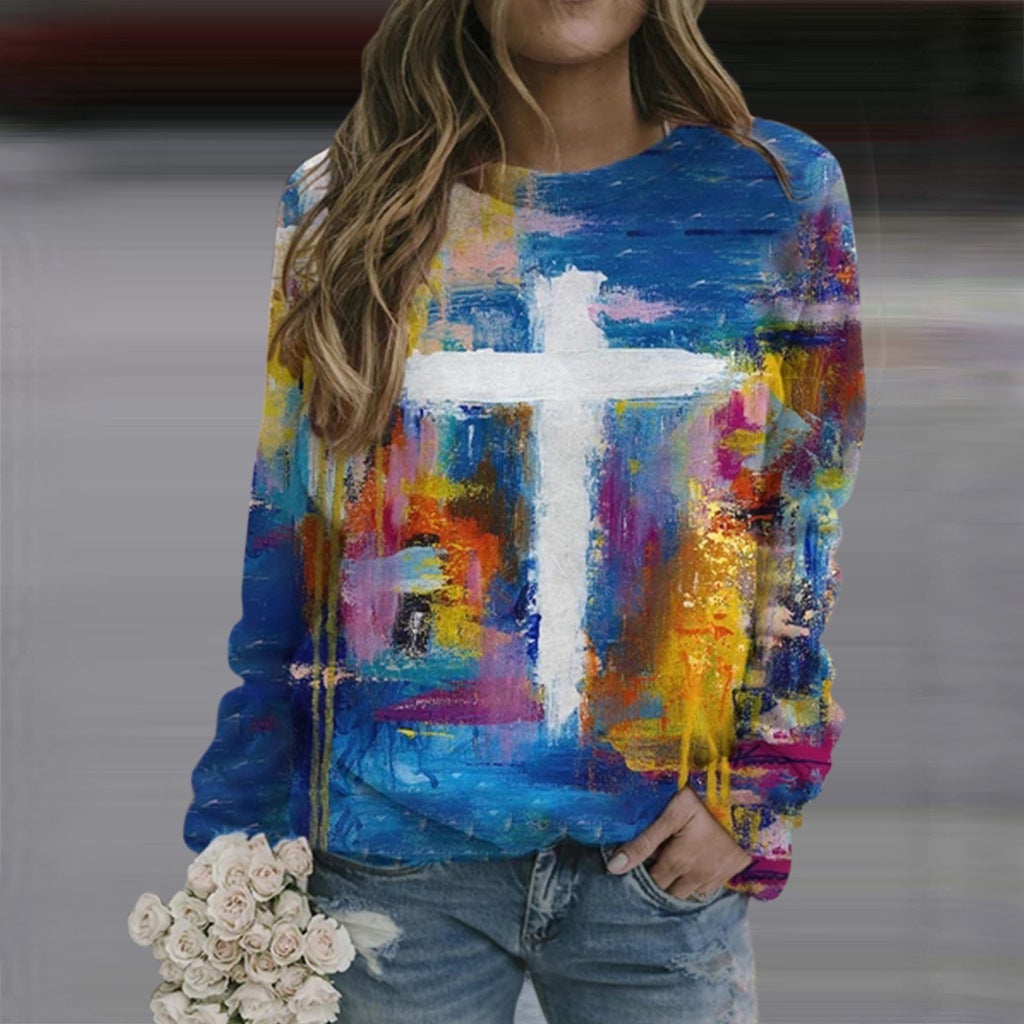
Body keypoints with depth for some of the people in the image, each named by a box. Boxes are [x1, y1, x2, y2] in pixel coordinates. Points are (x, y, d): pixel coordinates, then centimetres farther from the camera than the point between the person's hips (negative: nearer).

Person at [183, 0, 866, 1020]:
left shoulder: (778, 192, -1)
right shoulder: (342, 205, 0)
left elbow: (809, 523, 3)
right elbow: (282, 542, 2)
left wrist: (756, 784, -4)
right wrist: (239, 834, 4)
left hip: (665, 855, 1)